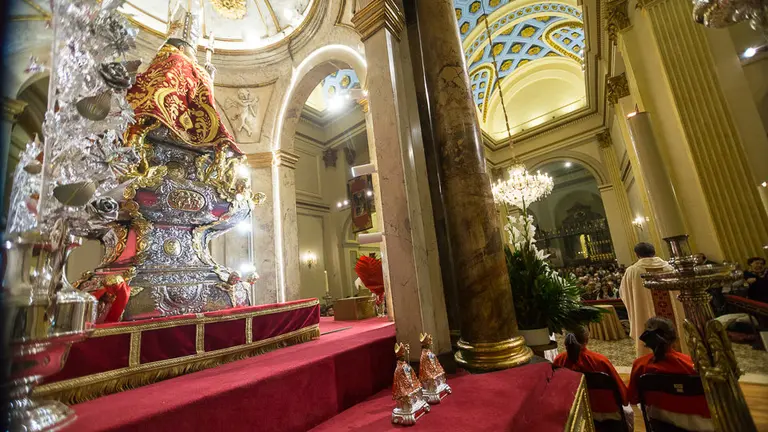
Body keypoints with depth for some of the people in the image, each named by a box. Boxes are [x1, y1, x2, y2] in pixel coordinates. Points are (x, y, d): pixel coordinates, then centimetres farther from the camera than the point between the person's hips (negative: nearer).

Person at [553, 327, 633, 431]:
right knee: (628, 412, 30)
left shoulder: (559, 360, -21)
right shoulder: (599, 360, -29)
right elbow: (618, 385, -13)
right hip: (604, 411, -3)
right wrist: (625, 400, 10)